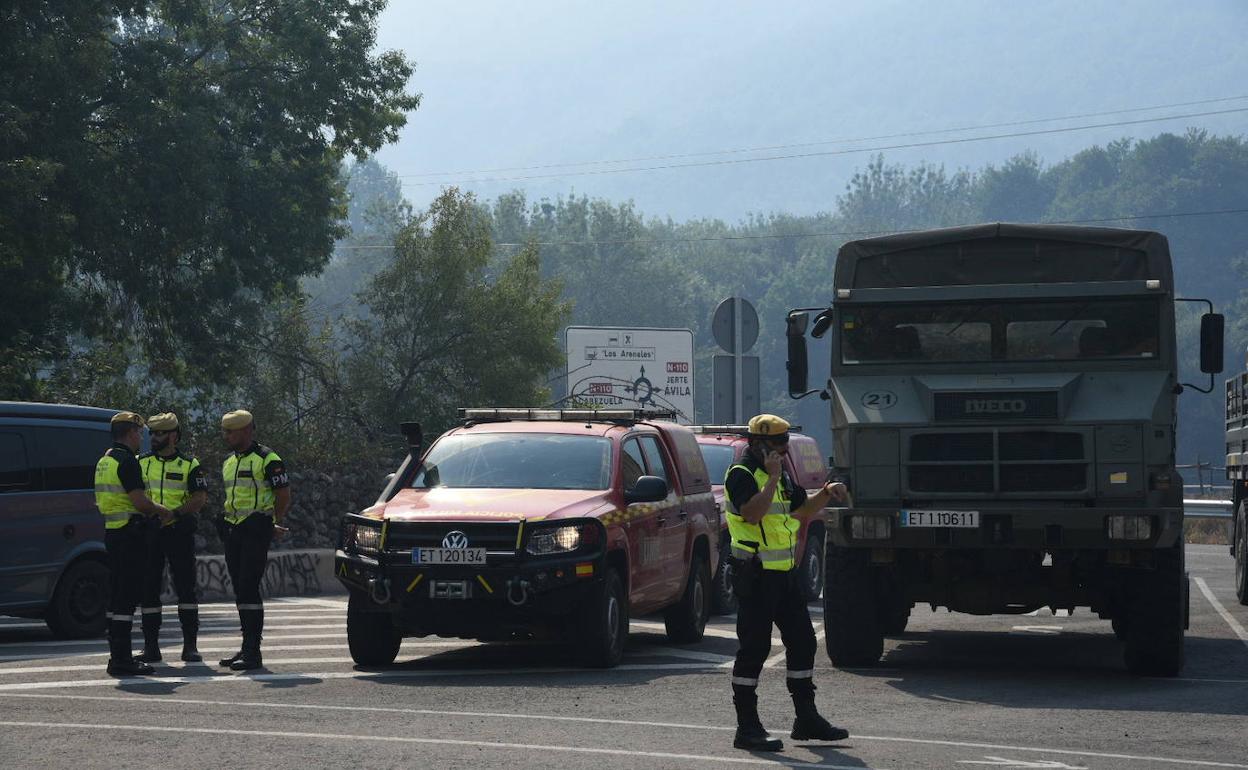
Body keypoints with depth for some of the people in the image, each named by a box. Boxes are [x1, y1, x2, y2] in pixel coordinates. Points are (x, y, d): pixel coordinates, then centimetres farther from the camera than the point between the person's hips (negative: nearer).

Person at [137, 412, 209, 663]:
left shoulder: (190, 465, 3)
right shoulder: (141, 463, 11)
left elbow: (199, 498, -6)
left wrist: (175, 513, -20)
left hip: (179, 531, -3)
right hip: (149, 532, 3)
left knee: (186, 588, -2)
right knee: (149, 588, 3)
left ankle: (190, 646, 2)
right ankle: (150, 647, 9)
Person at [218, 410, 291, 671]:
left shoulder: (267, 459, -7)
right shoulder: (229, 462, 18)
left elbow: (283, 495, -7)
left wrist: (274, 523, 5)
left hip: (256, 531, -8)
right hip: (233, 531, 8)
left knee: (249, 588, -13)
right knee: (240, 589, 9)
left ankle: (253, 652, -14)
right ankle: (248, 646, 15)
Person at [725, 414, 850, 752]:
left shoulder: (779, 475, 18)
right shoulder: (741, 474, -11)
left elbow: (802, 508, 28)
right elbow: (752, 513, -27)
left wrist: (826, 493, 11)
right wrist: (773, 478, -23)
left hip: (784, 574, 9)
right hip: (756, 577, -9)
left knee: (802, 642, 12)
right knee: (754, 648, -7)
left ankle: (807, 718, 21)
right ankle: (747, 728, -3)